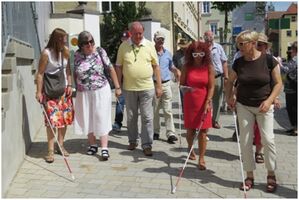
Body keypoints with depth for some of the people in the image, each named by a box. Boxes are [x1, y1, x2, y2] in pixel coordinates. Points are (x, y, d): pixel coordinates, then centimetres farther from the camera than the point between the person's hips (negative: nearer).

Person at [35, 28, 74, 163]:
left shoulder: (66, 51, 2)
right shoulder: (46, 53, -14)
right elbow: (40, 74, -12)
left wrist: (69, 85, 3)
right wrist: (39, 92, -15)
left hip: (64, 89, 5)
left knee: (65, 117, 7)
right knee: (52, 119, -7)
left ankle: (61, 146, 22)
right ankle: (50, 151, 0)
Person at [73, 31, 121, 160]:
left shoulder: (100, 51, -6)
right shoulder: (77, 55, 0)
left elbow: (111, 69, -3)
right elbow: (75, 73, 11)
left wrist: (117, 87, -3)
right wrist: (76, 87, 10)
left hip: (101, 91, -3)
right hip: (83, 93, 3)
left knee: (101, 119, -2)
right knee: (87, 119, 10)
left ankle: (104, 148, 1)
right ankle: (93, 145, 25)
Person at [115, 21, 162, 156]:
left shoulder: (149, 45, 2)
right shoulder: (123, 46, 2)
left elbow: (156, 66, 5)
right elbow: (119, 67, 5)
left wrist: (159, 85, 1)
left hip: (147, 88, -1)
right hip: (129, 88, 1)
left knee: (147, 117, 0)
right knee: (131, 117, 13)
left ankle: (147, 145, 8)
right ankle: (132, 141, 29)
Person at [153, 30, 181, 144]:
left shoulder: (168, 53, 12)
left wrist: (176, 70, 2)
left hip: (166, 84, 2)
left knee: (168, 110, -3)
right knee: (155, 110, 8)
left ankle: (171, 133, -3)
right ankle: (156, 132, 21)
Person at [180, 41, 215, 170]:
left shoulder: (209, 67, -2)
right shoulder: (187, 67, 1)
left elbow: (211, 86, -5)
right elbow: (182, 84, 6)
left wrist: (208, 102, -14)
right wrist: (185, 89, -17)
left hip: (204, 102, -1)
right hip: (190, 102, 1)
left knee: (203, 131, -3)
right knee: (190, 129, 10)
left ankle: (201, 159, 4)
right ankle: (190, 149, 37)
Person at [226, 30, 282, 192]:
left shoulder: (268, 60, -10)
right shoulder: (238, 63, -2)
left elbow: (278, 83, -3)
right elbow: (230, 81, 13)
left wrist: (269, 100, -15)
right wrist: (229, 97, -1)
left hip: (264, 106, -2)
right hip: (244, 106, 3)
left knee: (268, 139, -6)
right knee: (245, 141, 3)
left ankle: (271, 175, 16)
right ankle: (250, 176, 17)